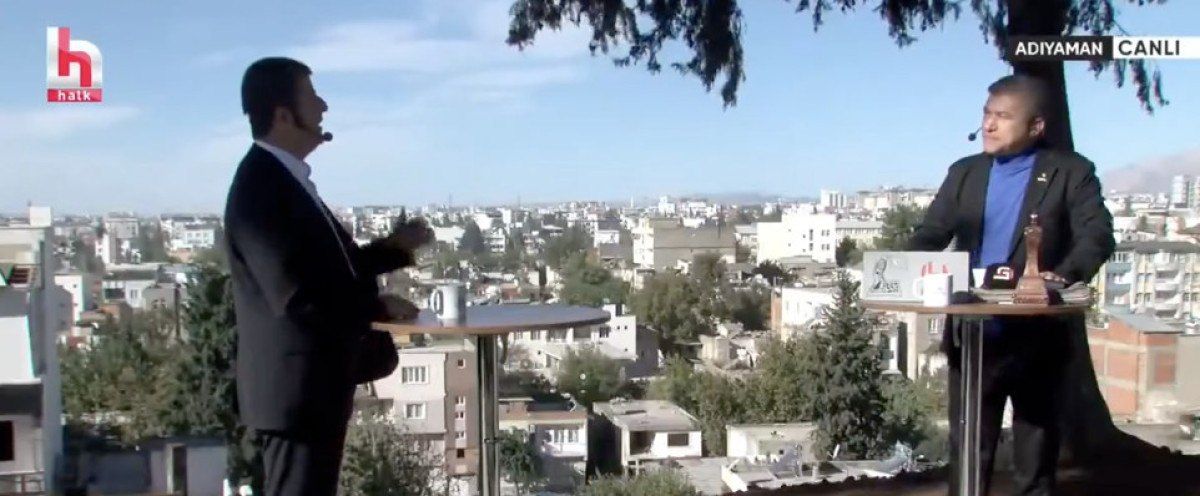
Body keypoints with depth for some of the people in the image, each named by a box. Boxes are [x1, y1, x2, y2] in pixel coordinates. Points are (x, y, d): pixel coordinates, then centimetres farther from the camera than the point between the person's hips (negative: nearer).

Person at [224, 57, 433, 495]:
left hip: (312, 382, 10)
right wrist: (380, 307, -13)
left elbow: (329, 266, 20)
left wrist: (394, 247, 9)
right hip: (297, 387, -10)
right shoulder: (262, 188, -18)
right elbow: (296, 295, -25)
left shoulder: (284, 179, 13)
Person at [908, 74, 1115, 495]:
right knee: (967, 446, 10)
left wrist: (1063, 275, -30)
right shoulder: (964, 173, 9)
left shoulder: (1070, 172, -2)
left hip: (1038, 336, -3)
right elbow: (929, 235, 7)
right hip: (973, 334, 3)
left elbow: (1098, 235, -12)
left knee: (1036, 447, 10)